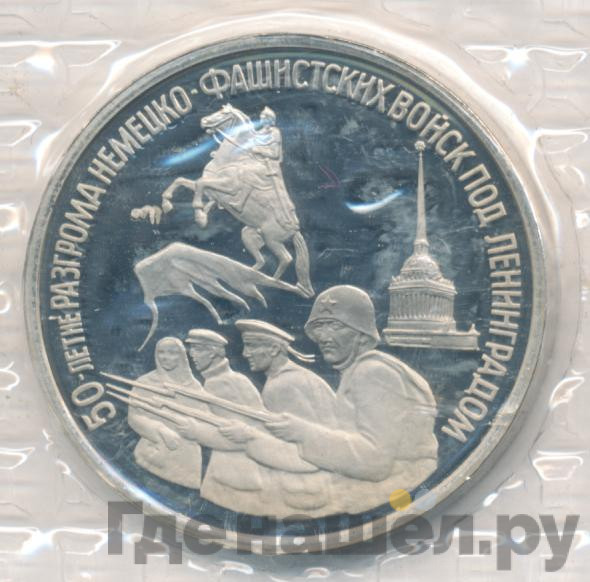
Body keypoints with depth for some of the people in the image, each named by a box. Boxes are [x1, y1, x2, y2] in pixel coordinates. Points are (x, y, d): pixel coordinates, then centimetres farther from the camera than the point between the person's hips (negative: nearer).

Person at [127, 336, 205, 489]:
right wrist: (162, 431, -17)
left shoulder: (193, 385, 8)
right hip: (155, 453, -1)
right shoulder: (144, 382, 4)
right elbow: (134, 416, -3)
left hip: (187, 454, 1)